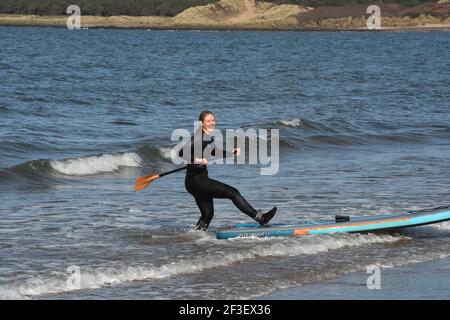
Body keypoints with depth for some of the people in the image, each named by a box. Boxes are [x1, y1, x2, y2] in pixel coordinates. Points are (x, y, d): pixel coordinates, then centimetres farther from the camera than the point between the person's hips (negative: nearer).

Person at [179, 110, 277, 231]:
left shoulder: (209, 138, 14)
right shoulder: (198, 138, -14)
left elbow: (216, 153, 31)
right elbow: (182, 153, -24)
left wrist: (233, 152, 20)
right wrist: (197, 160, -33)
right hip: (195, 179, -10)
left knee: (208, 214, 13)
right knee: (233, 193, -10)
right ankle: (259, 217, -9)